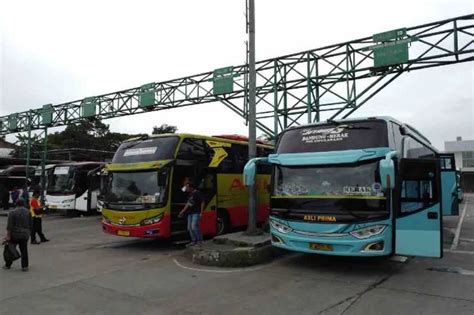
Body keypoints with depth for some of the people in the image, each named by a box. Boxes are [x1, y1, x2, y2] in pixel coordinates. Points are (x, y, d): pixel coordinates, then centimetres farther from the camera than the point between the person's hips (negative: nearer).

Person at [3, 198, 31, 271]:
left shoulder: (12, 212, -10)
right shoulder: (27, 212, 2)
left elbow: (10, 225, -14)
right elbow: (30, 223, 8)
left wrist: (8, 235, -12)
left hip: (14, 235, -3)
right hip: (25, 235, 3)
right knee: (24, 251, 6)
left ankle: (8, 265, 23)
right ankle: (24, 266, 7)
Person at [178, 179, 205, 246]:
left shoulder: (197, 193, -11)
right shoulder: (189, 194, 15)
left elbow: (202, 202, -13)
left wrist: (201, 212, -16)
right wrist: (183, 211, 24)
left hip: (196, 213, -9)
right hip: (190, 213, 9)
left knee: (194, 227, -16)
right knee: (189, 228, 7)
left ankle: (200, 241, -2)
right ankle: (194, 240, 17)